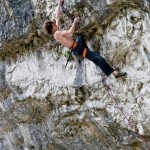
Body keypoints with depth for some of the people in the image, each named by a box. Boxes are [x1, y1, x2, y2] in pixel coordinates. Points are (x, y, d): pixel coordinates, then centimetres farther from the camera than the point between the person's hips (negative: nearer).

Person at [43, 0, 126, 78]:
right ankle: (114, 72, -17)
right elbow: (71, 31, -27)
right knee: (98, 59, -15)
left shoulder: (56, 32, 12)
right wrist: (75, 22, -11)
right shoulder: (57, 34, -17)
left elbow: (58, 17, 19)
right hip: (78, 49, -10)